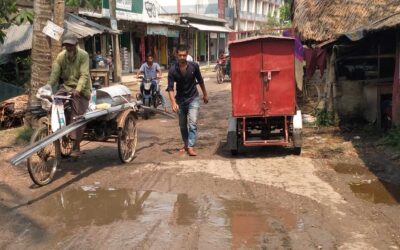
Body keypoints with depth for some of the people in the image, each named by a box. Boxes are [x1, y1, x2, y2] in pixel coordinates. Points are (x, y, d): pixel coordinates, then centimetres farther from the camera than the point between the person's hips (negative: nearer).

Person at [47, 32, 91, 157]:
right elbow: (54, 74, -4)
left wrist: (78, 89, -35)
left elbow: (84, 75, -19)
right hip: (66, 87, 4)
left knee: (76, 117, -11)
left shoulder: (83, 55, -10)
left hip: (80, 89, -4)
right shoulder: (61, 56, 2)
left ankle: (76, 147, -3)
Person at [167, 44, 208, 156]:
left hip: (193, 98, -1)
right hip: (180, 100, 1)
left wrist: (205, 95, 13)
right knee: (182, 125, 12)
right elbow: (170, 88, -19)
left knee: (192, 123, -14)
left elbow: (200, 80, 4)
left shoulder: (194, 66, -12)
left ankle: (190, 147, -16)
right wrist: (173, 102, -33)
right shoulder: (172, 71, -15)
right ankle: (186, 144, 31)